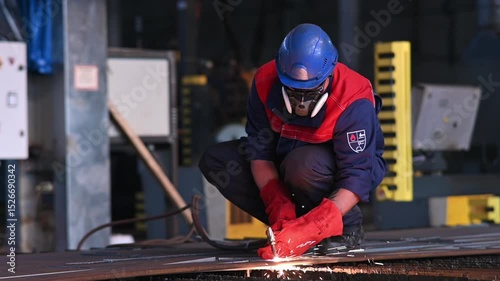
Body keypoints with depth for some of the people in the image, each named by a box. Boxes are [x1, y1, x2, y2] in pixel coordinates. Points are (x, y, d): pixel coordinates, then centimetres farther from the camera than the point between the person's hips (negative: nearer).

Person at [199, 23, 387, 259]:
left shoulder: (354, 103, -33)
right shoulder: (266, 82, -21)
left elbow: (356, 178, -33)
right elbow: (260, 151, -15)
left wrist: (312, 229, -44)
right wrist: (279, 206, -30)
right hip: (285, 160, 5)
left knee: (302, 163, -39)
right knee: (214, 160, -14)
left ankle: (347, 225, -12)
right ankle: (286, 224, -12)